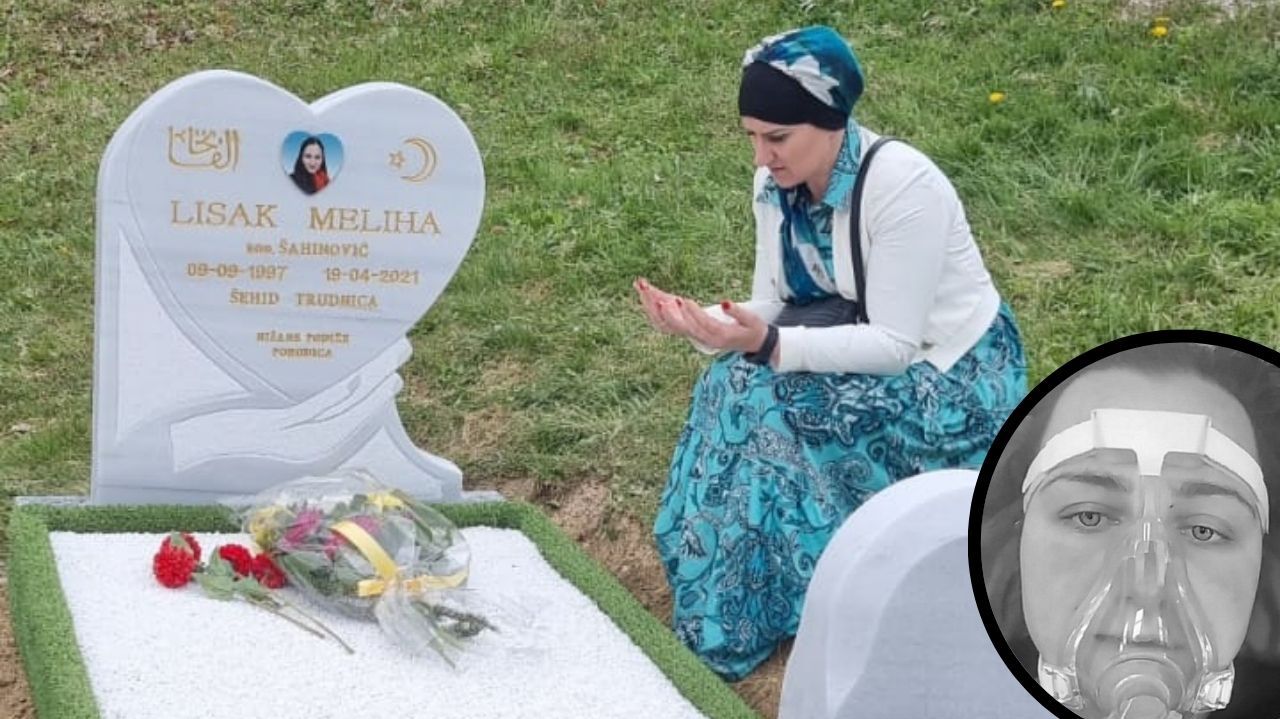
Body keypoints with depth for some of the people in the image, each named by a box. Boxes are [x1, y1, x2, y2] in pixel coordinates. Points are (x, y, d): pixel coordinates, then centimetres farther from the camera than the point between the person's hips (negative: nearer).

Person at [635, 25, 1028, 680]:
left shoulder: (900, 185, -29)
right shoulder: (777, 182, -6)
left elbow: (894, 346, -29)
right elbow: (771, 307, -2)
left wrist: (768, 345, -38)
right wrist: (704, 324, -23)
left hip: (950, 378, -7)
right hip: (862, 342, 7)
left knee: (762, 401, -24)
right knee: (738, 382, -17)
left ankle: (740, 625, -9)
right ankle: (734, 604, -2)